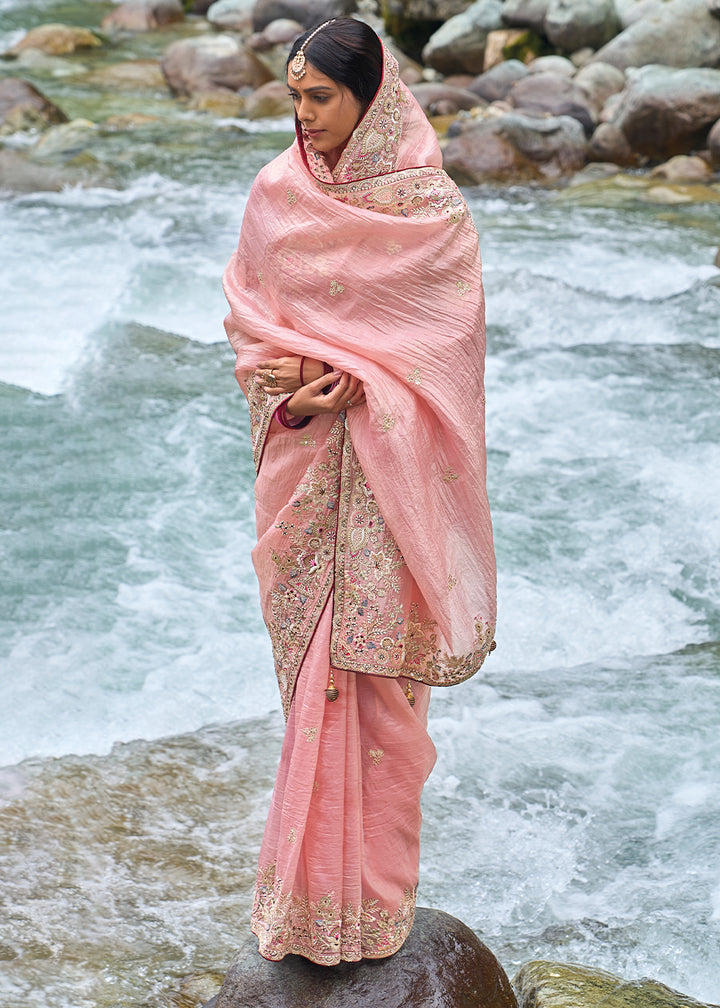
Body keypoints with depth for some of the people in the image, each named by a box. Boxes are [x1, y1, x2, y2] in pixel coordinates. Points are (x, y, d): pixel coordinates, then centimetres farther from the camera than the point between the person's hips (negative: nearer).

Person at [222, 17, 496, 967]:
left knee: (376, 657, -1)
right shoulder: (276, 192, 4)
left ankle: (371, 881, 11)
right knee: (311, 657, 8)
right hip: (303, 460, 4)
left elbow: (444, 340, -9)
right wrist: (291, 381, -11)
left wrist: (340, 377, -20)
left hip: (385, 464, -3)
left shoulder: (429, 205, -9)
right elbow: (246, 308, 8)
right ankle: (316, 872, 20)